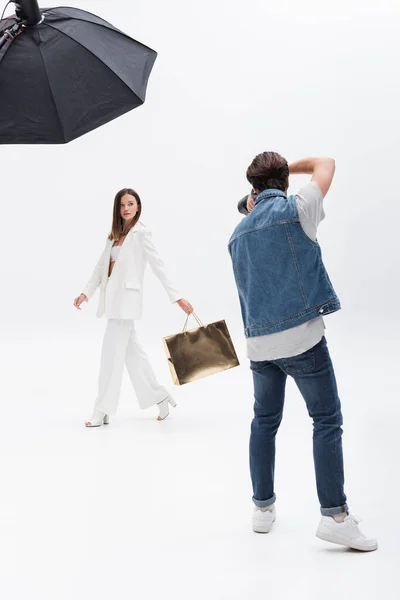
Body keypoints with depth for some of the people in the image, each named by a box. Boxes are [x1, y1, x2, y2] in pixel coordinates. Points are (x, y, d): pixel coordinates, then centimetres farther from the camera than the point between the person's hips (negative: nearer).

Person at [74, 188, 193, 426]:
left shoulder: (141, 233, -7)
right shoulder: (115, 235, 14)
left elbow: (159, 266, -11)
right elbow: (102, 266, 15)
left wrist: (178, 297, -14)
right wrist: (86, 292, 7)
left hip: (126, 299, -8)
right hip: (113, 299, 8)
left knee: (112, 354, -4)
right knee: (132, 352, 13)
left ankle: (103, 411, 3)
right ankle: (160, 396, 25)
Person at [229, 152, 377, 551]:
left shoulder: (238, 234, 10)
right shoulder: (296, 209, -7)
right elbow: (326, 164, 8)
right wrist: (287, 167, 22)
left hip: (258, 342, 6)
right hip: (301, 337, -6)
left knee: (264, 421, 17)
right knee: (327, 420, 1)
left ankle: (263, 507, 21)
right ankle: (334, 515, -1)